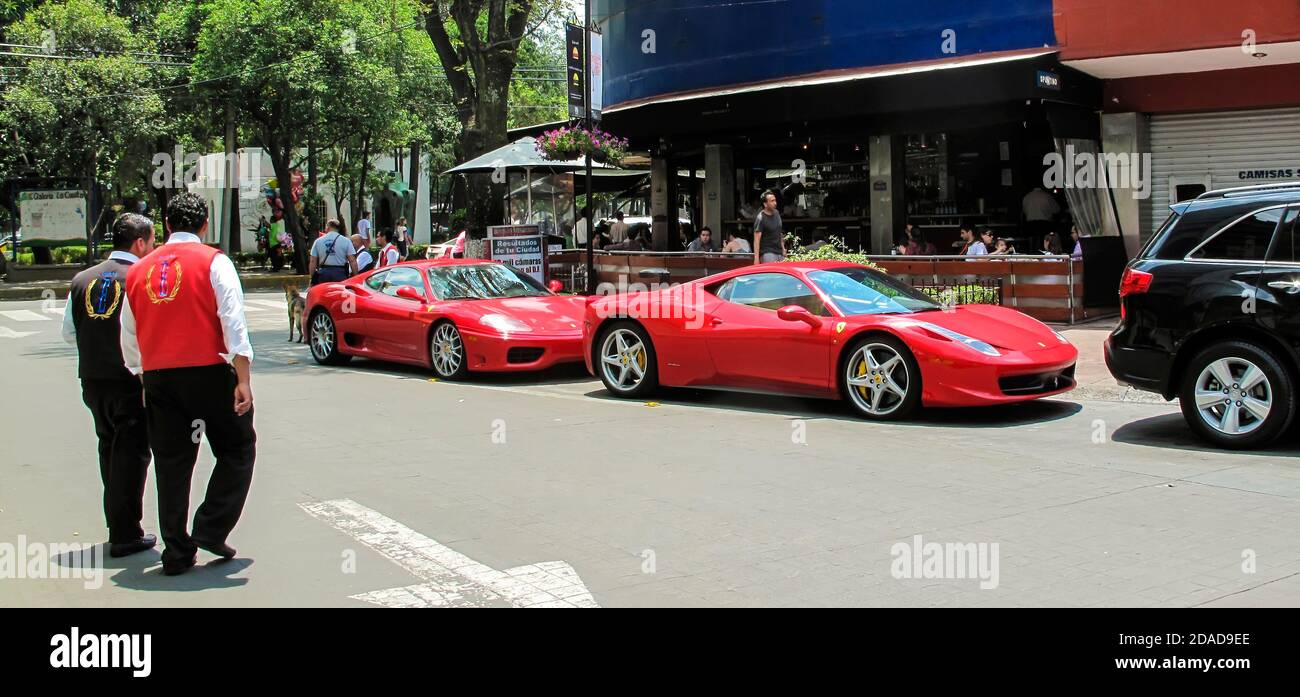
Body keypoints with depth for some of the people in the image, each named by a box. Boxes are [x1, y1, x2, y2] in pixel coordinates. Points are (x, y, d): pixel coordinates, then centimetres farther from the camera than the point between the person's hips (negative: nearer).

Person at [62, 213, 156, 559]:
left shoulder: (82, 279, 6)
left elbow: (68, 332, 11)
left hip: (91, 379, 6)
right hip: (130, 382, -6)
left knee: (109, 450, 19)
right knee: (131, 453, 2)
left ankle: (118, 526, 29)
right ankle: (125, 536, 3)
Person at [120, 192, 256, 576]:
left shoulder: (139, 270, 12)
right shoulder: (213, 262, -2)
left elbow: (129, 336, 17)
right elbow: (233, 322, -11)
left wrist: (143, 377, 28)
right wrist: (243, 380, -12)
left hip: (157, 378, 5)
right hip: (208, 372, -4)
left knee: (171, 462, 10)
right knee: (237, 448, 10)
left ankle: (177, 552, 12)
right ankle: (210, 530, 1)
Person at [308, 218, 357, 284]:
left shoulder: (318, 241, 7)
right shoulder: (346, 241, 0)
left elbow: (313, 262, 6)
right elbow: (352, 261, -7)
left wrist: (312, 279, 12)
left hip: (323, 274, 2)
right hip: (340, 274, -2)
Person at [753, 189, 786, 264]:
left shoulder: (776, 213, 11)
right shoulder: (760, 218, -12)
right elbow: (757, 239, -15)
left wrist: (783, 248, 21)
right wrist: (756, 258, -22)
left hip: (779, 253, 8)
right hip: (767, 254, -8)